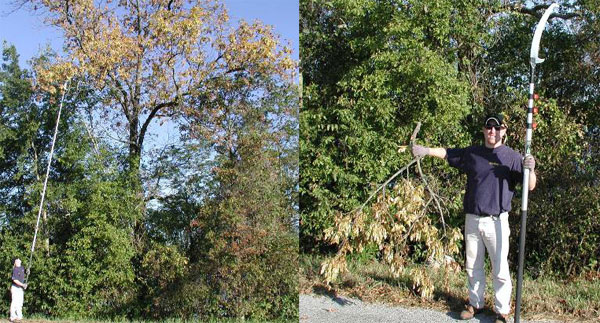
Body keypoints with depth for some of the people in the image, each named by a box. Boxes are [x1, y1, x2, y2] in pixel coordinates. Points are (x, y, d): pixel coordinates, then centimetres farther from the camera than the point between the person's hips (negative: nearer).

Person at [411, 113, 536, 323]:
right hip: (472, 220, 4)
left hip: (496, 221, -4)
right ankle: (475, 303, 30)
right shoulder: (471, 153, 8)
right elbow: (447, 153, 13)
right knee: (473, 267, 15)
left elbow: (530, 186, -4)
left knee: (500, 270, -4)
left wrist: (530, 169, -24)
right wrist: (426, 150, -2)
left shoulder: (512, 156, -3)